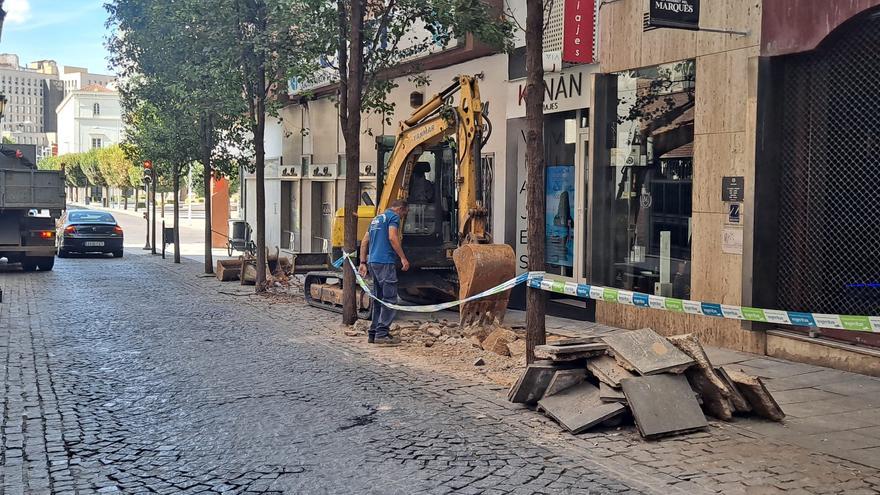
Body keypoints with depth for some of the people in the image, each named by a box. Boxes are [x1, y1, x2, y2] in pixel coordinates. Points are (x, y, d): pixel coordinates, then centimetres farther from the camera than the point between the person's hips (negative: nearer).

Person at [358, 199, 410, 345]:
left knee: (378, 299, 13)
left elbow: (364, 242, 21)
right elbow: (392, 237, -17)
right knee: (389, 299, -8)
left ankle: (373, 333, 15)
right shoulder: (394, 217, -2)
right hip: (385, 262, -9)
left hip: (373, 262, 9)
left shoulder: (376, 219, 24)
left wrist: (363, 263, 21)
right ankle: (382, 334, -12)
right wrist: (403, 258, -15)